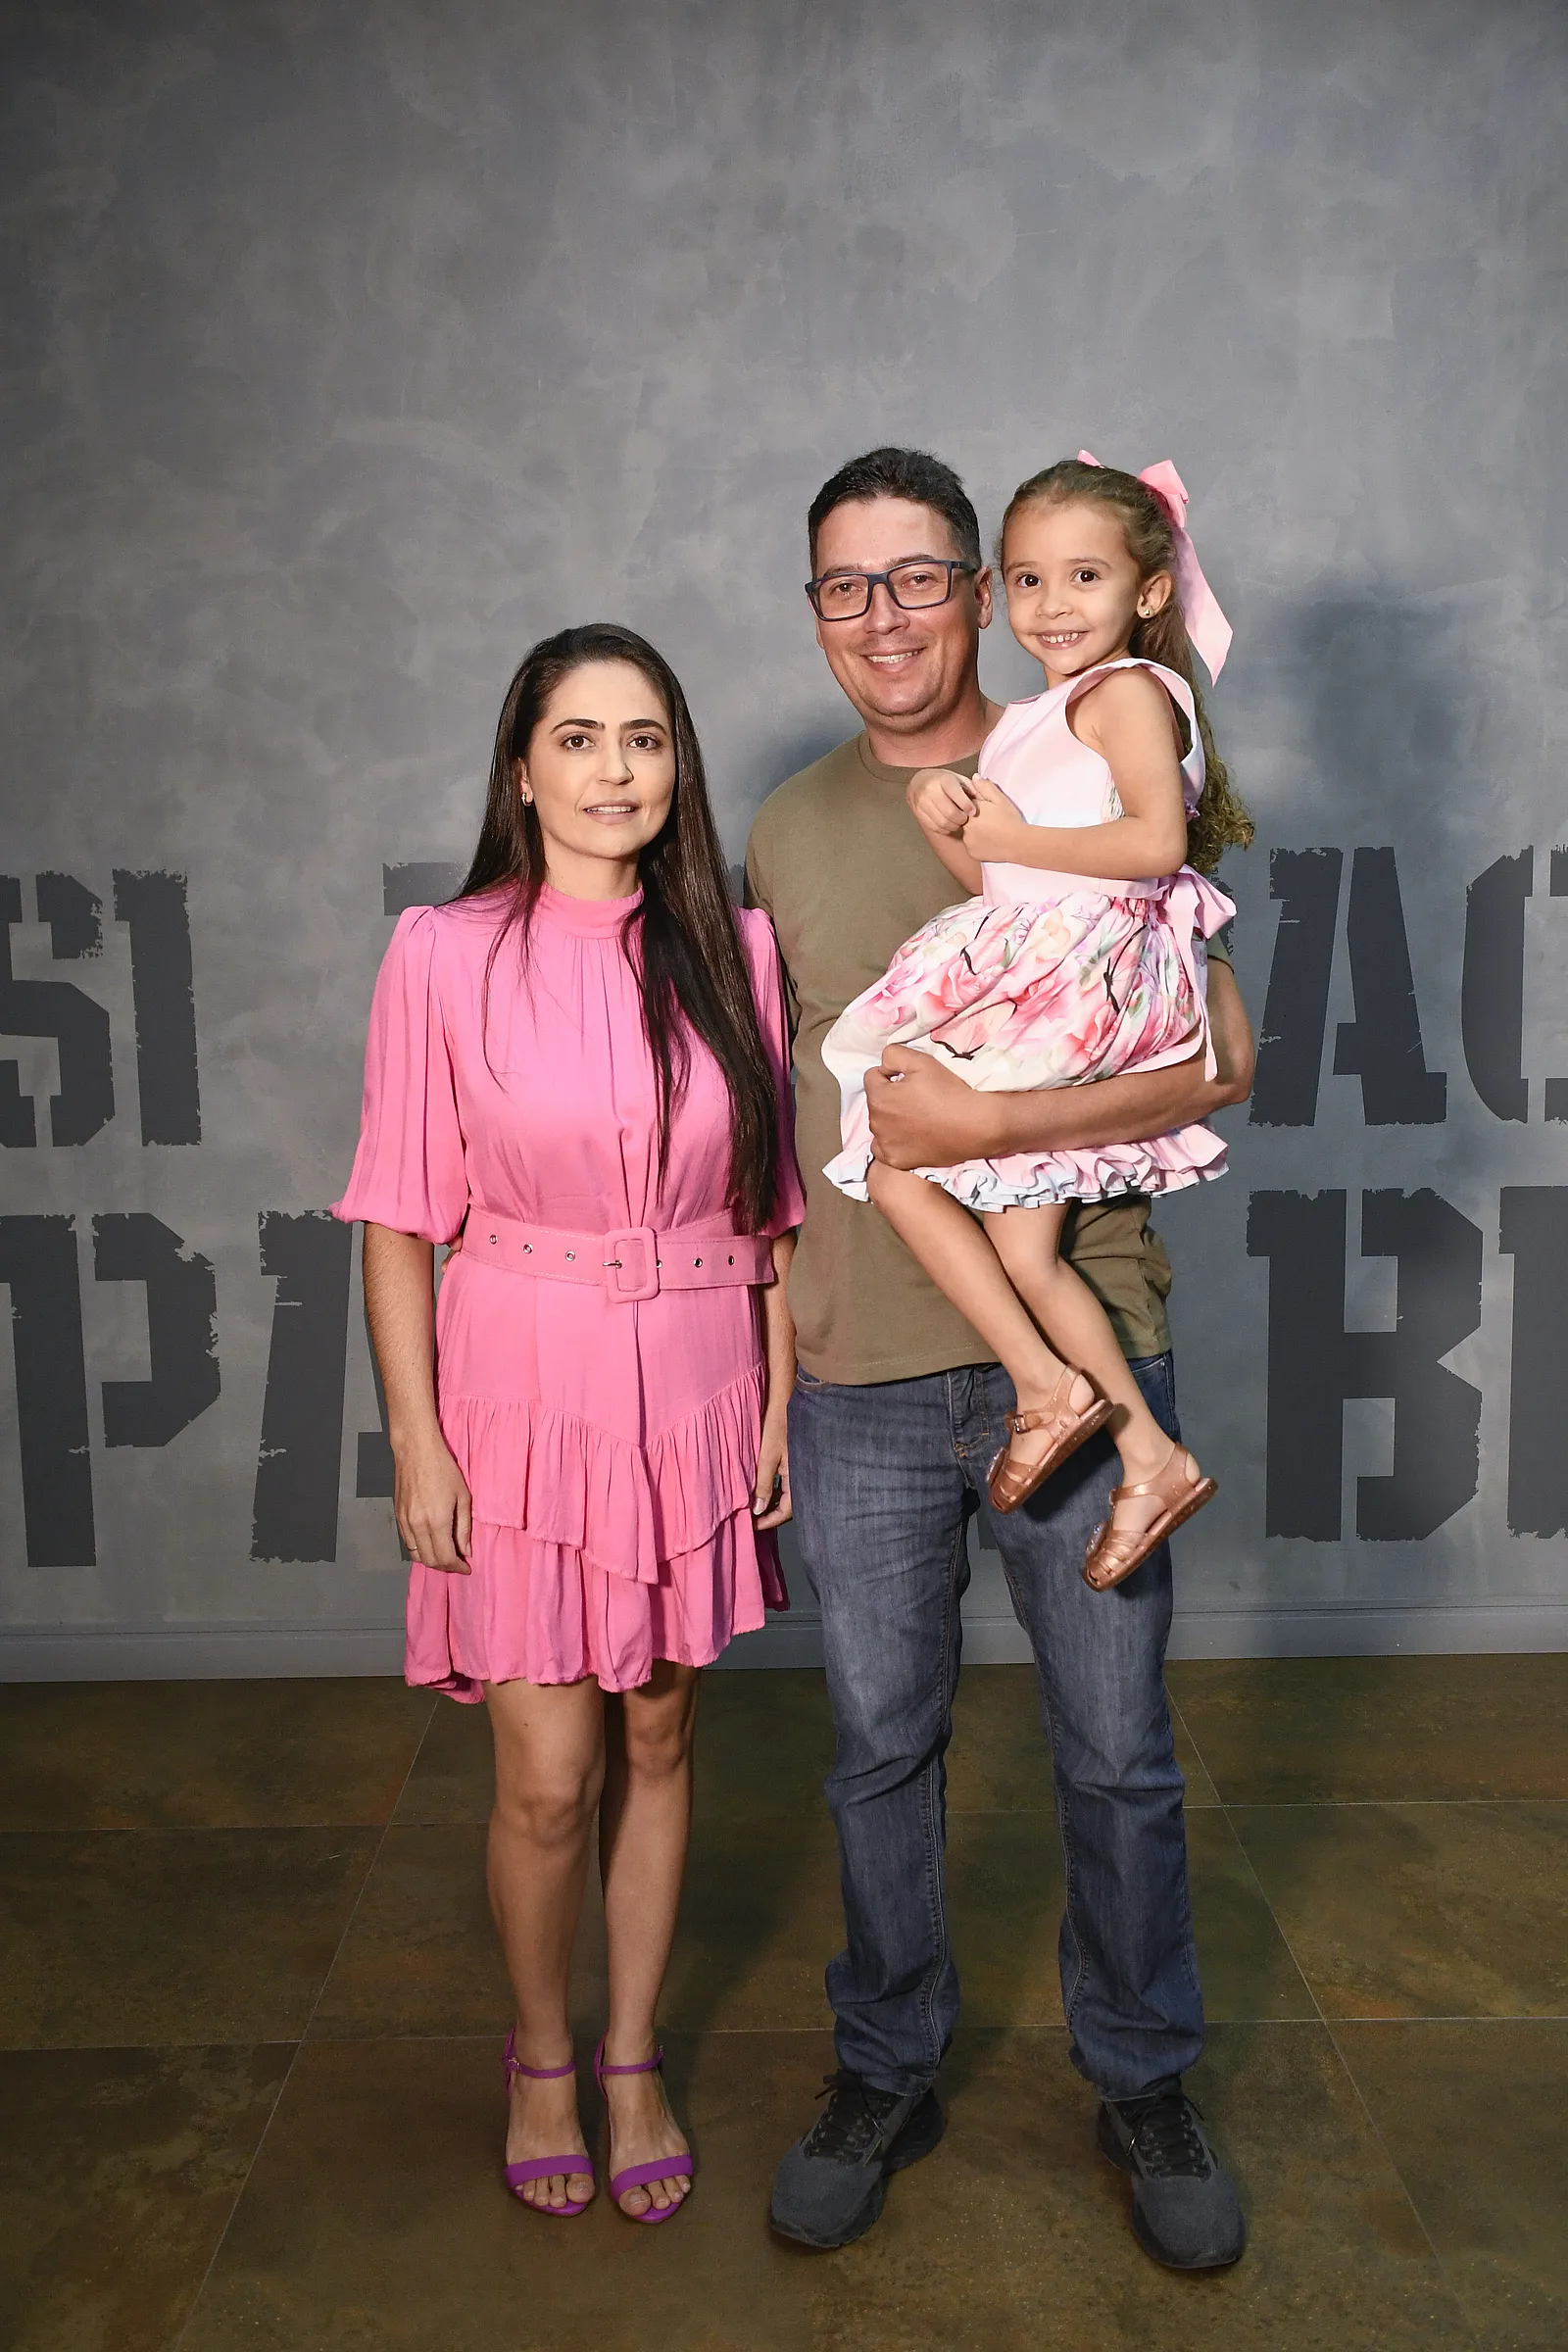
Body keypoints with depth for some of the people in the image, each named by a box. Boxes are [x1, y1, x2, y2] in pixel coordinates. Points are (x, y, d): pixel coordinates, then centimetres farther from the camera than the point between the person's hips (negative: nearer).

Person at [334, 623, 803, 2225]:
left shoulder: (734, 949, 0)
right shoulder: (443, 955, -7)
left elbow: (775, 1205, 5)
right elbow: (400, 1222, -5)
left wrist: (779, 1400, 2)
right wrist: (416, 1443, -7)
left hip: (694, 1390, 3)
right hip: (522, 1389, -2)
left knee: (656, 1742, 14)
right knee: (545, 1779, 2)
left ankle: (632, 2062, 35)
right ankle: (539, 2058, 31)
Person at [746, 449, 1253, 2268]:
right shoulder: (785, 828, 8)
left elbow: (1218, 1055, -8)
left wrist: (988, 1123, -18)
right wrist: (772, 1314, 10)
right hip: (860, 1373, 3)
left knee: (1118, 1756, 11)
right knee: (879, 1747, 14)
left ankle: (1141, 2083, 34)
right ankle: (885, 2074, 36)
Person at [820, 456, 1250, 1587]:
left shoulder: (1127, 689, -3)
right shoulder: (1042, 720, 24)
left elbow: (1157, 837, -19)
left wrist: (1011, 836, -13)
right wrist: (950, 821, 1)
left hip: (1083, 979, -9)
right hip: (1035, 985, 9)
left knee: (899, 1167, -11)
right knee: (1023, 1247, 4)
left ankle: (1047, 1386, -4)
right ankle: (1154, 1459, 11)